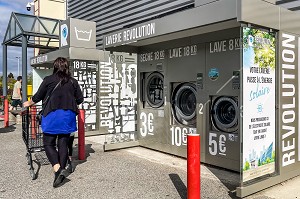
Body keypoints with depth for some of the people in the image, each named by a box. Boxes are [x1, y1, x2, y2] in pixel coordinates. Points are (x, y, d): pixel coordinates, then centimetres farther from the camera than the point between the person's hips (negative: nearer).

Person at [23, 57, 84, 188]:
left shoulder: (48, 80, -3)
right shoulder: (73, 81, 5)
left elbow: (37, 97, 5)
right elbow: (80, 99, 9)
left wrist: (29, 103, 25)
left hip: (52, 115, -3)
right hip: (68, 116, 3)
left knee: (49, 143, 4)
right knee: (63, 144, 10)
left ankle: (57, 168, -14)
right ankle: (61, 169, 15)